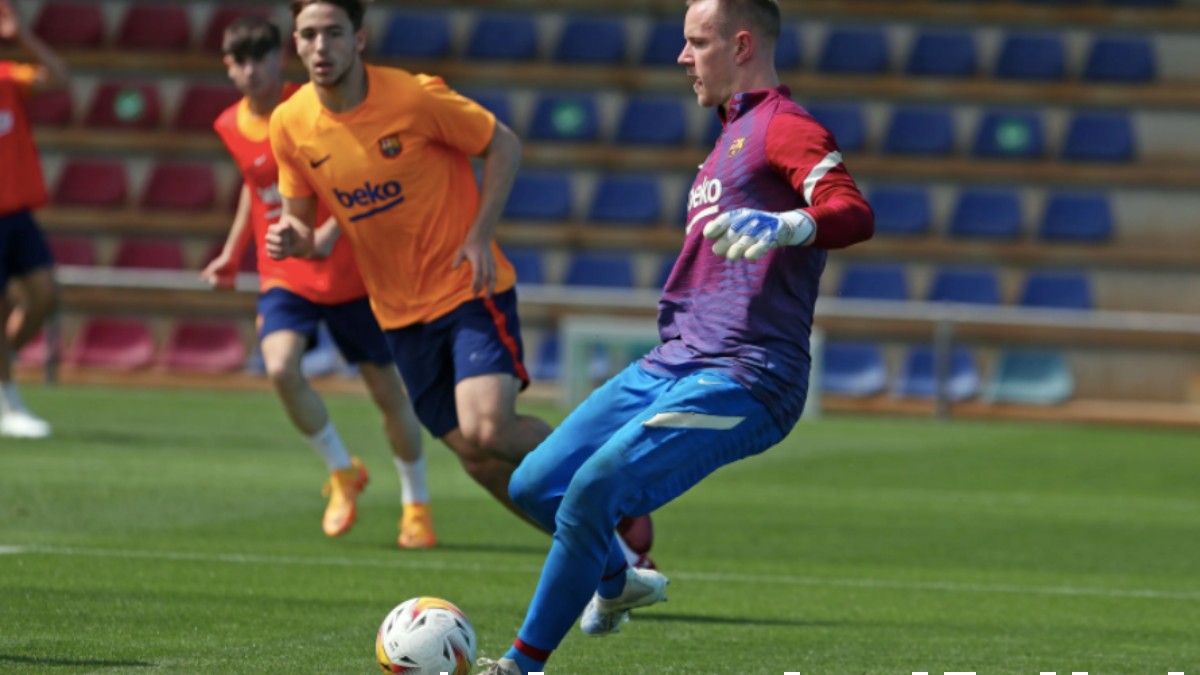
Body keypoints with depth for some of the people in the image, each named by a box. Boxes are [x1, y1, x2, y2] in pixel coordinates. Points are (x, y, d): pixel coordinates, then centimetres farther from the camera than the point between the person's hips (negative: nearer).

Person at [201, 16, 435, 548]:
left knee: (388, 390, 4)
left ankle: (416, 504, 26)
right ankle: (342, 471, 0)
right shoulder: (231, 127, 1)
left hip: (349, 273, -3)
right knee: (280, 367, -24)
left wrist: (330, 231, -29)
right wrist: (233, 253, 18)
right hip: (284, 276, 3)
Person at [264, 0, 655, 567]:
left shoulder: (414, 98, -18)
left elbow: (503, 144, -6)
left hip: (469, 287, -5)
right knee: (476, 457, 4)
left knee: (487, 430, -23)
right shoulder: (290, 126, -5)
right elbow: (301, 217, 7)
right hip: (399, 311, 5)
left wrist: (480, 237, -15)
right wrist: (291, 238, -17)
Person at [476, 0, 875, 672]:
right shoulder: (733, 133, 23)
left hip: (741, 382, -10)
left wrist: (788, 225, -46)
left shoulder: (784, 128, -9)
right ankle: (617, 583, 35)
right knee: (534, 485, 7)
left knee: (592, 491, -23)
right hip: (673, 364, 10)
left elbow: (856, 214, -28)